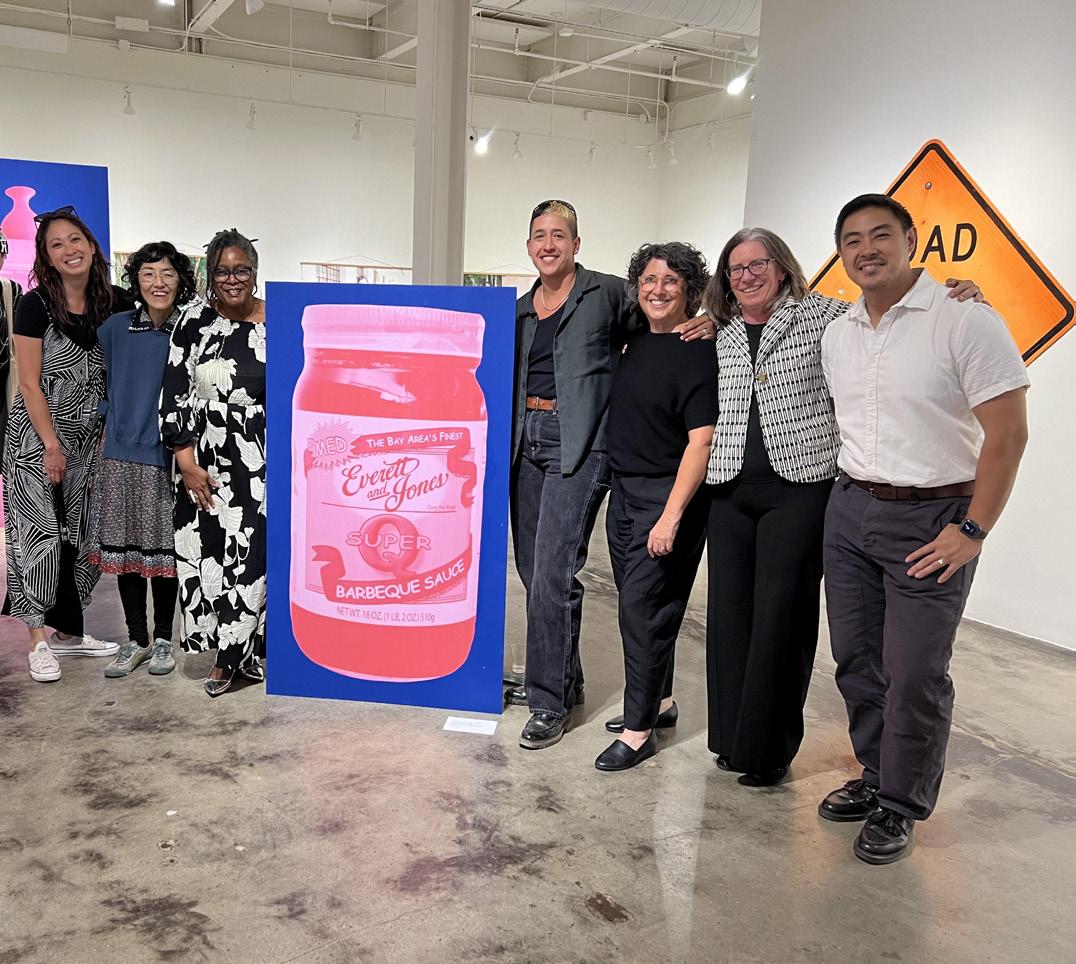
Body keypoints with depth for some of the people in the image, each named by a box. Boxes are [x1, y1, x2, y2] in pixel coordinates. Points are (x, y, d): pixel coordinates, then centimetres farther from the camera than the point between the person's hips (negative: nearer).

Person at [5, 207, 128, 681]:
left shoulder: (106, 304, 5)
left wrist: (107, 436, 4)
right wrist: (52, 444, -14)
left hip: (87, 441, 5)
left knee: (80, 535, 9)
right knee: (41, 533, -5)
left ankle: (69, 632, 20)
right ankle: (39, 642, 2)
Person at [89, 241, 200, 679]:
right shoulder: (114, 328, 3)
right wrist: (111, 420, 9)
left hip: (168, 458, -2)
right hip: (121, 458, 3)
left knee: (163, 551, 5)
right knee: (123, 549, 8)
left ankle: (163, 639, 22)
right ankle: (135, 640, 23)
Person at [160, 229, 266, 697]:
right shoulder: (194, 325, 2)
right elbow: (175, 397, 1)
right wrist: (187, 462, -6)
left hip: (266, 468, 0)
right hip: (209, 470, 0)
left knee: (259, 552, 1)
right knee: (211, 553, 3)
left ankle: (250, 648, 18)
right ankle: (226, 654, 18)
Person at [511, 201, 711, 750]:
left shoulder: (607, 293, 0)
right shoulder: (520, 310, 16)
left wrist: (699, 325, -10)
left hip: (578, 445, -6)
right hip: (527, 440, 6)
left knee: (553, 575, -11)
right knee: (532, 570, 11)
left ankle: (551, 703, 1)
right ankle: (562, 678, 28)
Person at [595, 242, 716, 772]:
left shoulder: (696, 352, -13)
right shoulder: (637, 341, 11)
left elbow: (701, 440, -19)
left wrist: (671, 516, -23)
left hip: (667, 494, -8)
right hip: (624, 489, 8)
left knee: (644, 607, -5)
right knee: (635, 602, 15)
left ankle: (638, 731, 6)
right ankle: (659, 699, 32)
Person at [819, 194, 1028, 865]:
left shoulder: (966, 321, -12)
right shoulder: (837, 335, 8)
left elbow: (1008, 434, -14)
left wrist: (972, 531, -15)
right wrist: (847, 495, 12)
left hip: (932, 519, -6)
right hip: (850, 509, 6)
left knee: (914, 676, 0)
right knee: (857, 661, 13)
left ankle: (901, 806, 19)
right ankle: (876, 776, 32)